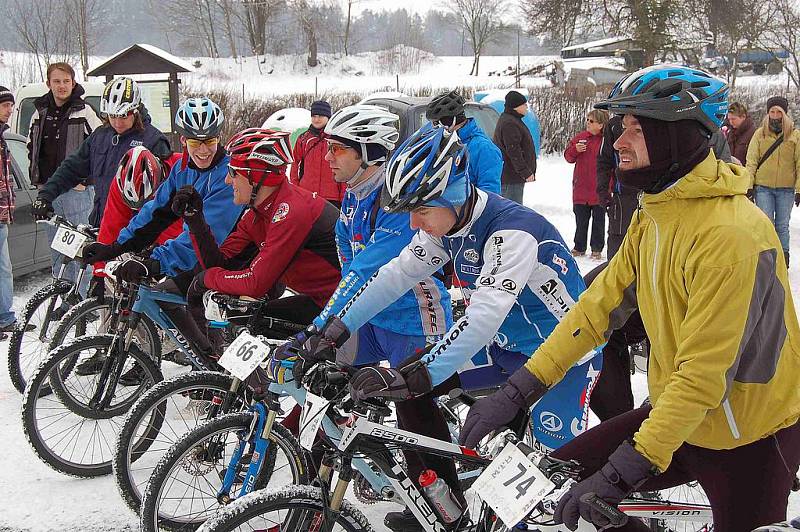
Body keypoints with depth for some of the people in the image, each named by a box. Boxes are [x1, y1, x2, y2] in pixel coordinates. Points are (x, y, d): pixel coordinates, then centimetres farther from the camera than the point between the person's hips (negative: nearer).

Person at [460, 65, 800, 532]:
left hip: (750, 440, -7)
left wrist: (624, 471, -30)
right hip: (677, 410, 8)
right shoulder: (653, 215, 1)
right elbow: (600, 304, 1)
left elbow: (704, 374, -30)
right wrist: (518, 391, -5)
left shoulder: (729, 233, -27)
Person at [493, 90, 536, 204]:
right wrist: (526, 172, -20)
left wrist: (526, 171, 24)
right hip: (511, 177, -11)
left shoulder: (513, 120, 19)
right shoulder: (509, 123, -17)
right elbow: (513, 151, -22)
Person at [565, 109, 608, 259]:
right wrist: (576, 149, -11)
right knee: (581, 219, 13)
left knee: (598, 220, 7)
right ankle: (579, 247, 23)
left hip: (599, 190, -4)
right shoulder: (580, 137, 5)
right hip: (581, 189, 4)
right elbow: (568, 156, 10)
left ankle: (597, 249, 16)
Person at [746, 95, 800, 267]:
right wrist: (749, 185, -5)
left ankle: (783, 258, 18)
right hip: (763, 187, 0)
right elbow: (751, 161, 2)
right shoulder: (760, 134, 4)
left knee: (782, 226, 8)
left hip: (786, 189, 0)